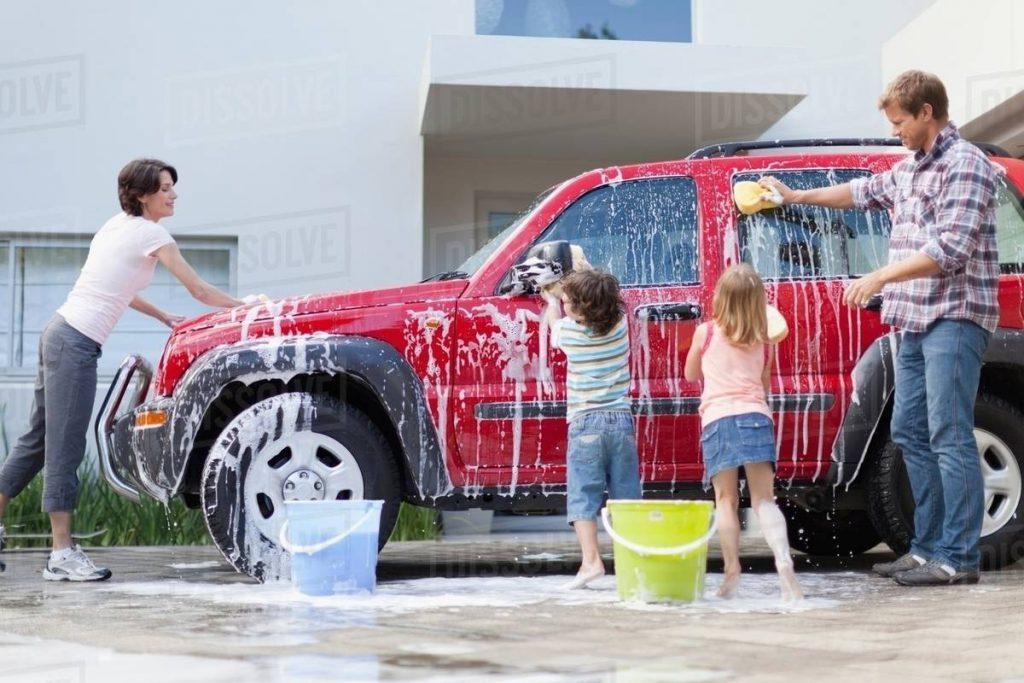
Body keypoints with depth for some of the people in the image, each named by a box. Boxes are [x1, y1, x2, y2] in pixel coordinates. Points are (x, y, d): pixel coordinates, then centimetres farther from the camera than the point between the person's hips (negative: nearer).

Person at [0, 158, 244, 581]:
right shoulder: (150, 233, -8)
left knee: (38, 439, 15)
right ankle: (62, 555, -4)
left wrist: (164, 318, 27)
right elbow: (200, 291, -5)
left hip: (59, 334, 10)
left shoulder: (119, 225, 18)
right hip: (77, 344, -10)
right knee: (64, 448, -7)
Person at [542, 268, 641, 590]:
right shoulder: (620, 324, 3)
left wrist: (552, 305, 40)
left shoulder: (568, 329, -4)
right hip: (621, 419, 3)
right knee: (626, 497, 8)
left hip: (586, 422, -3)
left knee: (583, 496, -3)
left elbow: (555, 329, 21)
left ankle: (591, 561, -15)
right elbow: (606, 308, 28)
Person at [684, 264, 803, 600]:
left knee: (726, 500, 2)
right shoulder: (763, 342, 15)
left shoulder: (705, 333, 9)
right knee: (764, 500, -2)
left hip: (717, 418, -1)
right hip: (755, 417, 1)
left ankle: (732, 570, -7)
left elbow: (690, 374, 24)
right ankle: (784, 563, -21)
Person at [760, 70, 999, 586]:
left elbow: (950, 250, -20)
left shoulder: (965, 166, -11)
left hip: (954, 318, -10)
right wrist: (796, 196, 41)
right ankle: (929, 548, 16)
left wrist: (881, 277, -19)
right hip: (915, 321, 10)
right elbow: (863, 192, 37)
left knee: (949, 436, -11)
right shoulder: (909, 169, 18)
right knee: (910, 434, 10)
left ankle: (958, 558, -10)